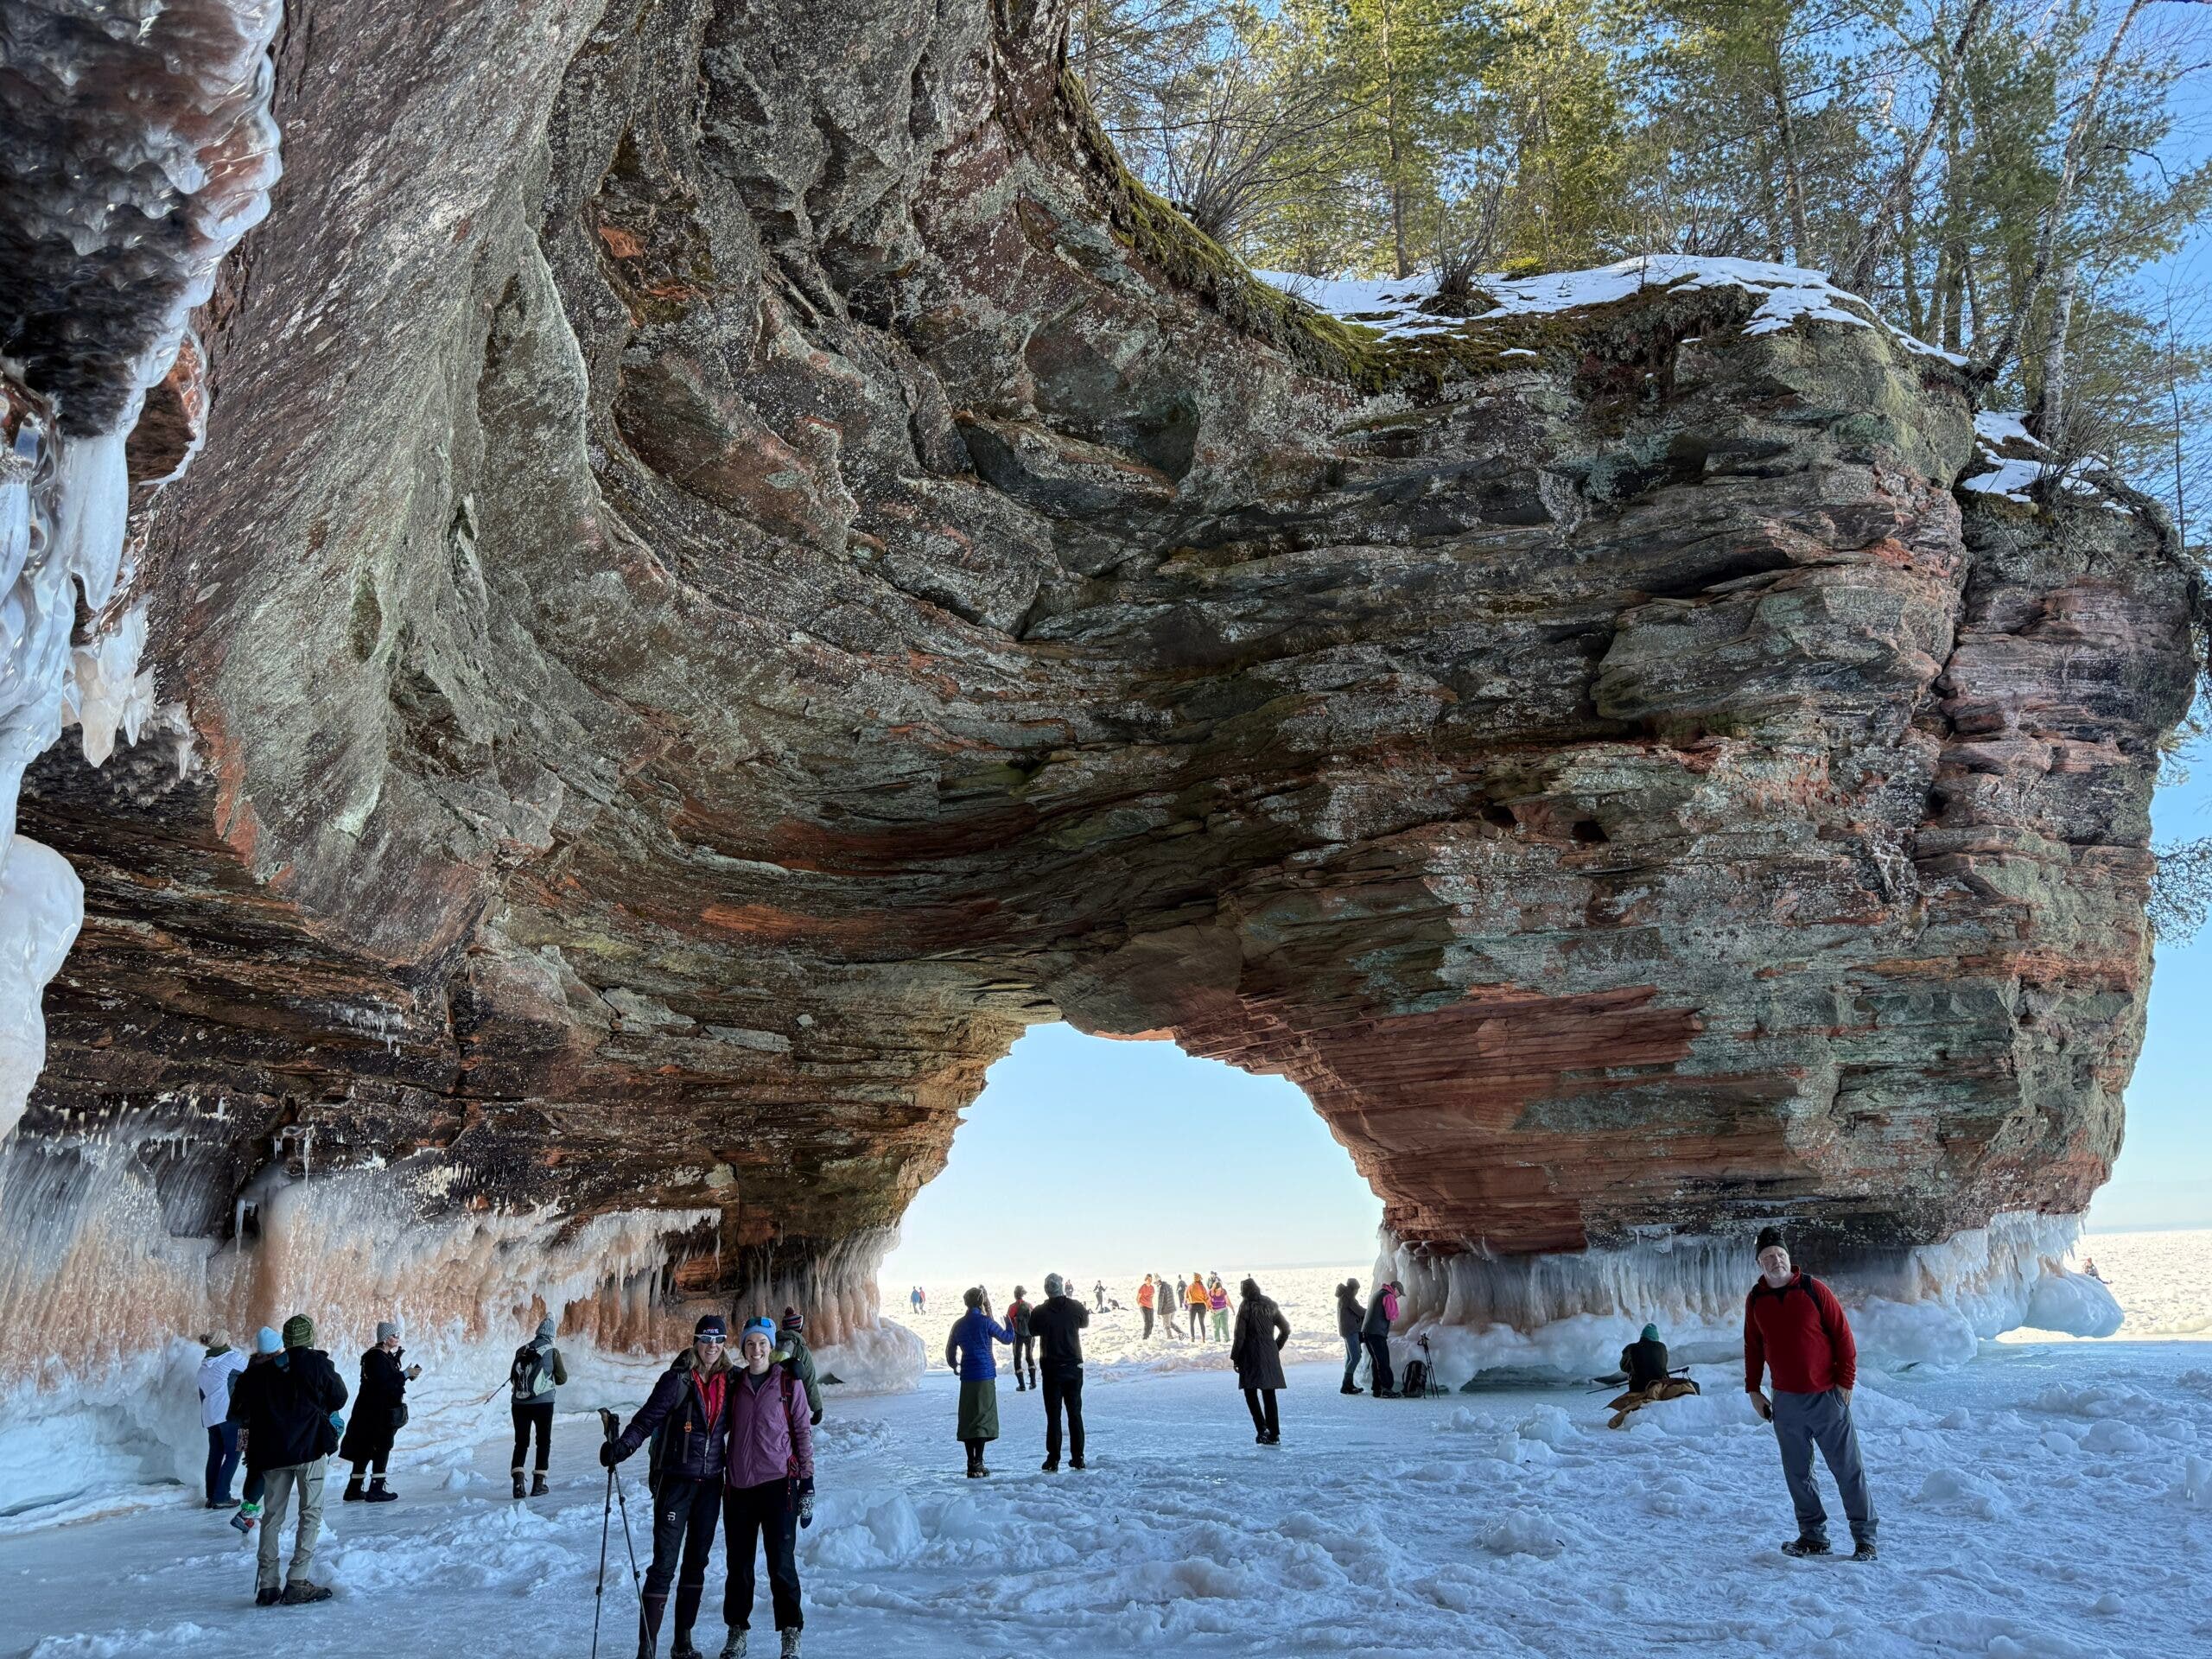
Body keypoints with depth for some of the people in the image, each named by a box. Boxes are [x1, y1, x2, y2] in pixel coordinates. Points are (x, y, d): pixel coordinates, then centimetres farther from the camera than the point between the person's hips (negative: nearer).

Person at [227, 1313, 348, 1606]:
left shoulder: (261, 1370, 7)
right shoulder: (317, 1363, -5)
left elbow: (240, 1411, 8)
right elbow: (339, 1398, 3)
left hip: (272, 1450, 4)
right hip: (310, 1446, -4)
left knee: (272, 1515, 12)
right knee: (311, 1512, 1)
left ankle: (267, 1586, 11)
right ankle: (298, 1581, -6)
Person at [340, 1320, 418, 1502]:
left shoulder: (387, 1356, 14)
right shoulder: (377, 1357, -17)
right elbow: (383, 1383, -24)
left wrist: (407, 1374, 4)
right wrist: (406, 1374, -19)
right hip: (377, 1412, -10)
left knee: (364, 1451, 13)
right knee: (382, 1448, -4)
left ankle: (353, 1490, 19)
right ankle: (376, 1490, 1)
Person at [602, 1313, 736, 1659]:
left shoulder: (727, 1381, 4)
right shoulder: (677, 1380, -11)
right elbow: (647, 1419, -17)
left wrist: (731, 1467, 17)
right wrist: (619, 1448, -30)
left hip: (710, 1483, 5)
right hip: (675, 1481, -5)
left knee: (697, 1562, 12)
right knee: (664, 1565, -7)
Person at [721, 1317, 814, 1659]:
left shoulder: (789, 1383, -1)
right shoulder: (734, 1383, 9)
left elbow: (803, 1433, 1)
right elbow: (725, 1430, 17)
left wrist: (807, 1483, -3)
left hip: (777, 1483, -3)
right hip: (738, 1486, 3)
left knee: (781, 1563, -4)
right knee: (739, 1564, 10)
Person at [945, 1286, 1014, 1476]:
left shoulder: (959, 1324, 7)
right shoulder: (985, 1322, -7)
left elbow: (950, 1350, 16)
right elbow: (1007, 1338, 4)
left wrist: (955, 1365, 36)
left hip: (967, 1377, 5)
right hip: (985, 1375, -5)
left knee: (967, 1419, 9)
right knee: (983, 1418, -2)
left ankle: (971, 1464, 10)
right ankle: (977, 1465, -7)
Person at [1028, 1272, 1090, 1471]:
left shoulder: (1039, 1312, -12)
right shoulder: (1076, 1307, -7)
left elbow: (1032, 1331, 7)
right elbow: (1085, 1324, 13)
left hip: (1052, 1369, -2)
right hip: (1074, 1367, 2)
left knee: (1053, 1415, 3)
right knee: (1075, 1413, 11)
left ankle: (1053, 1460, 1)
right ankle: (1078, 1458, 12)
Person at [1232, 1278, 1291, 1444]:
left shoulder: (1245, 1307, -10)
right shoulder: (1270, 1306, 7)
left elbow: (1240, 1336, -12)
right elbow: (1286, 1330, 12)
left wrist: (1235, 1357, -3)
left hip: (1251, 1356, -5)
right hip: (1270, 1356, 5)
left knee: (1251, 1392, 4)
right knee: (1269, 1394, 11)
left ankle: (1262, 1428, -12)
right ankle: (1274, 1434, 10)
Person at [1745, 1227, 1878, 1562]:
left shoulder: (1814, 1290, -8)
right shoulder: (1755, 1300, 4)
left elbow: (1843, 1336, -5)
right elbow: (1753, 1347, 13)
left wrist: (1845, 1382, -7)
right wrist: (1753, 1389, 11)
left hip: (1826, 1397, -4)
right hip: (1786, 1402, 4)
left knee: (1848, 1469, 2)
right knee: (1797, 1473, 8)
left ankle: (1865, 1538, 11)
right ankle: (1813, 1535, 19)